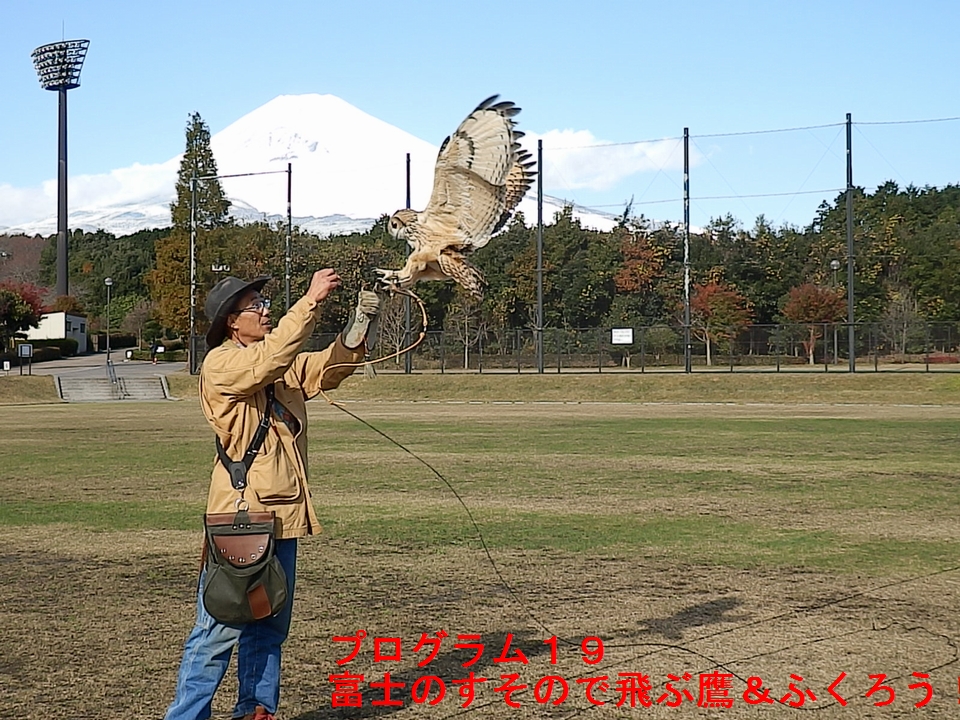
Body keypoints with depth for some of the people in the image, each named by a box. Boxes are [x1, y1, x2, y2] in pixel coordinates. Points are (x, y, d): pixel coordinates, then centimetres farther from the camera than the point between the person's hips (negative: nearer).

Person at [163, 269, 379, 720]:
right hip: (240, 515, -8)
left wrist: (360, 323, -10)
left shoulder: (287, 367, 17)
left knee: (269, 626, 14)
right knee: (221, 626, -6)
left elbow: (330, 366, 7)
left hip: (282, 512, 8)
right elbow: (269, 358, -25)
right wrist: (311, 301, -27)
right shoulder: (221, 364, -8)